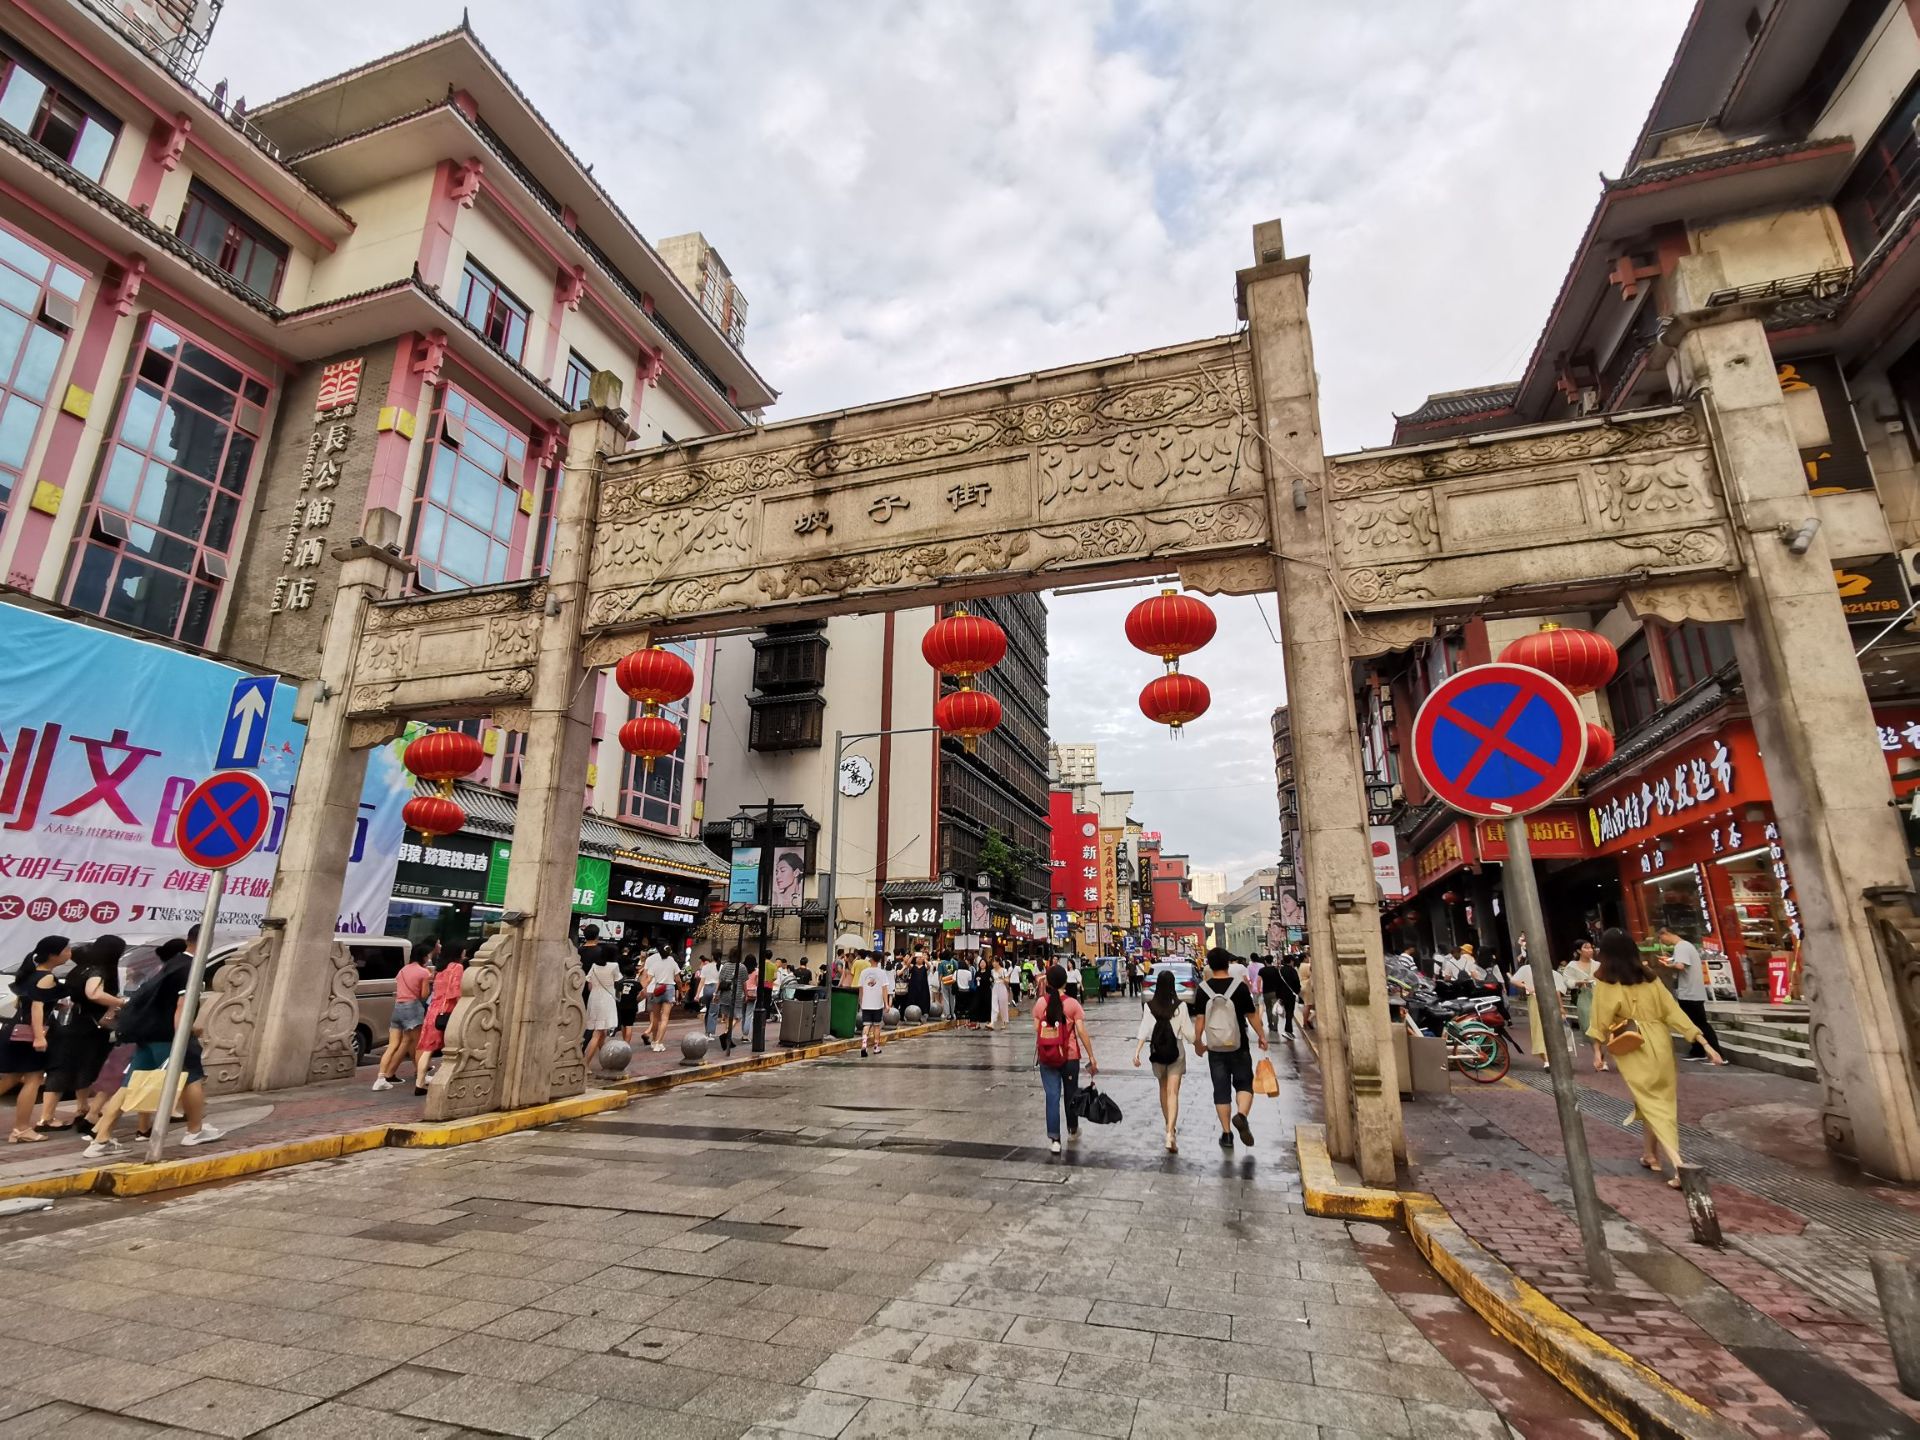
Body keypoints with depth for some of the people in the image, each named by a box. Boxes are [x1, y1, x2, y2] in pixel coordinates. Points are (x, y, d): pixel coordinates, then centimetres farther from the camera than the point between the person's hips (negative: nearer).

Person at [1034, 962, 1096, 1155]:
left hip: (1046, 1057, 1)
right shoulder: (1072, 1003, -9)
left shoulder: (1040, 1003, -4)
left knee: (1052, 1096, 4)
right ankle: (1072, 1129, 38)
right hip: (1069, 1056, 0)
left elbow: (1037, 1030, -1)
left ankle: (1053, 1138, -4)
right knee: (1071, 1093, 19)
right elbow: (1082, 1032, -10)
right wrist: (1091, 1056, -4)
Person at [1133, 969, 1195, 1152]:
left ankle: (1170, 1125, 37)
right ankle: (1170, 1133, -16)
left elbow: (1144, 1030, -13)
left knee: (1163, 1089, 22)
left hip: (1157, 1052, 2)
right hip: (1176, 1051, -2)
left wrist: (1137, 1051, -13)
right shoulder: (1180, 1006, -11)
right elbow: (1188, 1032, -6)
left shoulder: (1149, 1006, -7)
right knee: (1173, 1093, -3)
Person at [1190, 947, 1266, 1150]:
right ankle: (1242, 1115, -15)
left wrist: (1198, 1042, 7)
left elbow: (1200, 1019, -5)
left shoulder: (1203, 989, -4)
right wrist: (1261, 1035, 11)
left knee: (1221, 1089, 9)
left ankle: (1226, 1133, 11)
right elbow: (1251, 1015, -3)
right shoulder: (1239, 985, -8)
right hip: (1238, 1046, -1)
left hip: (1215, 1048, 1)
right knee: (1244, 1083, 11)